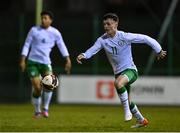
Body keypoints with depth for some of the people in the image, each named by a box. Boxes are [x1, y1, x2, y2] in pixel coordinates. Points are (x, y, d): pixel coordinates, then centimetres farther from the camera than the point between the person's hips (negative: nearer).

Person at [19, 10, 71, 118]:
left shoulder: (55, 33, 4)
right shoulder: (34, 30, 1)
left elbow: (62, 46, 9)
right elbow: (27, 45, 4)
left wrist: (68, 60, 1)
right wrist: (22, 60, -3)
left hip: (46, 63, 1)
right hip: (32, 62, -1)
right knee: (37, 87, -10)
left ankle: (45, 108, -10)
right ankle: (37, 111, 10)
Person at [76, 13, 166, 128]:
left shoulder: (124, 37, -15)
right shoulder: (103, 40, -3)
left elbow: (145, 39, -8)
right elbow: (93, 49, -17)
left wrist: (159, 50, -2)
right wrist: (83, 55, -39)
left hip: (130, 70, -7)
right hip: (118, 73, 7)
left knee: (118, 83, -37)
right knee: (127, 100, 16)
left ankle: (127, 110, -22)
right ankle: (141, 120, 37)